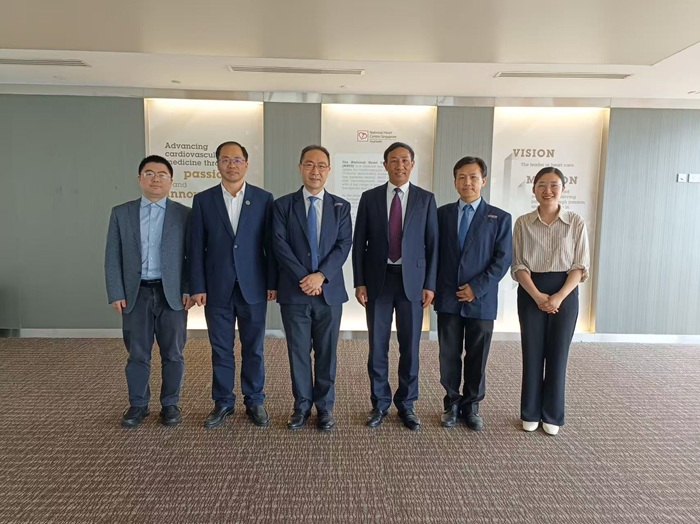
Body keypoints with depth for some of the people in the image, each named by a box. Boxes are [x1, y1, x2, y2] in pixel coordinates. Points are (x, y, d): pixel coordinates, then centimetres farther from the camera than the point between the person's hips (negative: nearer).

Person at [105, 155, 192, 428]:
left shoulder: (184, 214, 1)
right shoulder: (121, 213, 6)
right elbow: (113, 257, 4)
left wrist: (189, 290, -8)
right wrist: (116, 293, -3)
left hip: (172, 293, -1)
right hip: (136, 293, 1)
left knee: (173, 353, 8)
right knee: (137, 353, 10)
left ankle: (170, 404, 22)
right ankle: (138, 405, 25)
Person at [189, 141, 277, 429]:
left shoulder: (264, 198, 1)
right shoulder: (203, 200, 3)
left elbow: (270, 243, 1)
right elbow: (197, 247, 2)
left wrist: (272, 282, -3)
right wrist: (197, 287, -3)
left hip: (253, 287, 0)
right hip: (217, 288, 1)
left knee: (254, 348, 10)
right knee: (221, 350, 10)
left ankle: (255, 402, 25)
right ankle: (223, 403, 26)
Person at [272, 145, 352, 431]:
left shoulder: (341, 206, 7)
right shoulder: (283, 205, 4)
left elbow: (344, 245, -3)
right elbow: (279, 245, -5)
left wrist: (321, 275, -16)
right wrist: (303, 278, -15)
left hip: (330, 291, 1)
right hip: (294, 292, 0)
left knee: (326, 352, 9)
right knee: (298, 352, 9)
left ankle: (325, 406, 24)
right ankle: (302, 405, 25)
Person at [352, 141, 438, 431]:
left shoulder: (426, 199, 3)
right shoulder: (369, 198, 4)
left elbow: (432, 244, 2)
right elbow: (359, 243, 3)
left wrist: (430, 284, -3)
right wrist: (359, 282, -2)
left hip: (412, 279, 0)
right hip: (378, 279, 1)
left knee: (410, 346, 7)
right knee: (377, 346, 7)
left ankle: (406, 404, 23)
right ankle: (380, 403, 23)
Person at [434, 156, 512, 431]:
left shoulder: (500, 218, 2)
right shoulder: (442, 213, 7)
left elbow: (503, 259, -4)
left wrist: (476, 288, -11)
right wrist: (433, 287, -2)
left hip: (481, 299, -1)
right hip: (448, 298, 1)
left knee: (477, 357, 9)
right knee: (449, 355, 8)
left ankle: (471, 406, 26)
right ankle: (452, 403, 25)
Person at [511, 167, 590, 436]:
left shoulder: (576, 223, -1)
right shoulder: (523, 223, 0)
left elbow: (580, 266, -2)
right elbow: (518, 265, -2)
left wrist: (559, 296, -14)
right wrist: (538, 296, -13)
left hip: (565, 293, 0)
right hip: (530, 293, 0)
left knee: (557, 354, 7)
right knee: (532, 354, 7)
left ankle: (552, 415, 23)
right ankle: (530, 413, 22)